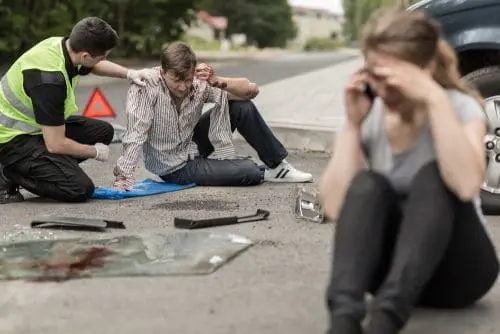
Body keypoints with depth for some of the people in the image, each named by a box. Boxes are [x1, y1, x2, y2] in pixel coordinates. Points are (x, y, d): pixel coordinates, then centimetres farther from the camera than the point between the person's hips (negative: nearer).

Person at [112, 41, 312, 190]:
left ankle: (278, 167, 7)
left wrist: (218, 82, -31)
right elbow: (135, 135, -34)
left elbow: (251, 90, -14)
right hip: (175, 168, -5)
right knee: (249, 172, -19)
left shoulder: (199, 82, -15)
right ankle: (264, 173, 18)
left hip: (194, 145, 5)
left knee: (242, 107, -9)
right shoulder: (145, 87, -27)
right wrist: (123, 179, -43)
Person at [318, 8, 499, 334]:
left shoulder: (462, 108, -12)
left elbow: (466, 185, -34)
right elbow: (336, 207, -15)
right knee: (367, 184, -26)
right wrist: (353, 124, -17)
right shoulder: (369, 116, -2)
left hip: (458, 268, -2)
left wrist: (436, 99, -35)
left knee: (433, 176, -30)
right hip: (392, 265, 3)